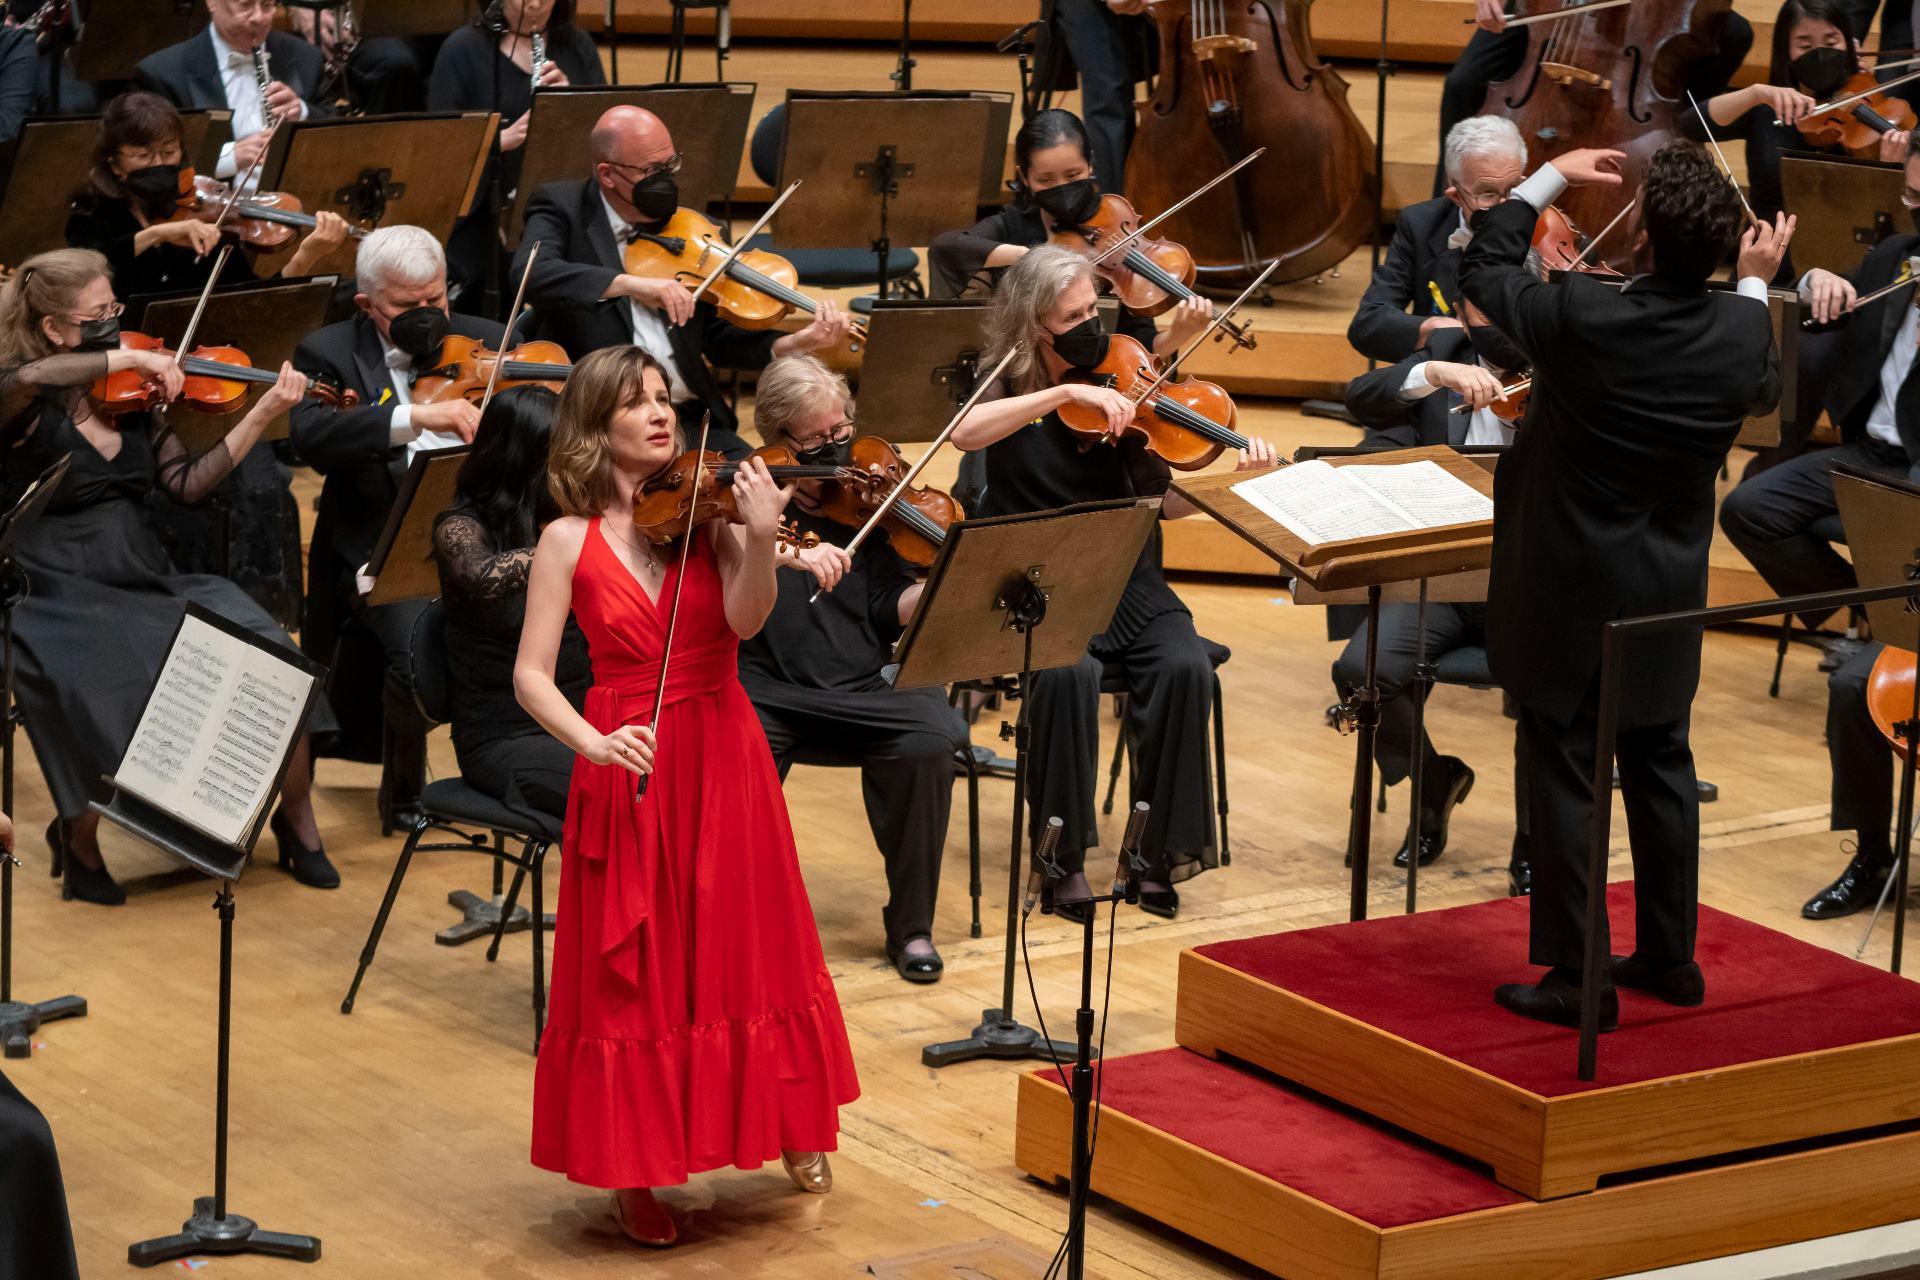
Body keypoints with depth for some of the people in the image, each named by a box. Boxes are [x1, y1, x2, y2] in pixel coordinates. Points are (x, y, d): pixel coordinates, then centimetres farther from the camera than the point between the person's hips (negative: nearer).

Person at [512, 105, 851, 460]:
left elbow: (717, 339, 13)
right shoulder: (562, 209, 2)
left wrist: (797, 343, -5)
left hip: (690, 417, 5)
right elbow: (530, 274, -20)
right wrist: (630, 283, -31)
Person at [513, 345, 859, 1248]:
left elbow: (745, 620, -17)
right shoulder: (571, 540, -3)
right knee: (636, 974, 3)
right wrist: (592, 742, -22)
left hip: (725, 764, 1)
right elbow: (530, 675, -5)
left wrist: (760, 540, -34)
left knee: (748, 953, 11)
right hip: (631, 773, -1)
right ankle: (635, 1173, 15)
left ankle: (791, 1128, 30)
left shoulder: (709, 509, -1)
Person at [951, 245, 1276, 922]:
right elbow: (964, 433, -26)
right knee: (1068, 672, -34)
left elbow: (1161, 501, 2)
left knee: (1185, 667, -26)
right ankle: (1065, 856, -18)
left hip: (1128, 587, 3)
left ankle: (1163, 850, -13)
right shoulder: (1003, 387, -1)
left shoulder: (1114, 383, 5)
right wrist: (1067, 391, -32)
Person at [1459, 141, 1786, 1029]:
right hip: (1667, 590, 4)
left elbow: (1482, 270, -4)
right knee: (1659, 764, 19)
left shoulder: (1580, 317, -24)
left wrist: (1551, 178, 7)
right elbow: (1764, 391, 13)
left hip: (1567, 591, -4)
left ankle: (1576, 975, 7)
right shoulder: (1741, 332, -13)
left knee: (1565, 775, 4)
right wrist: (1757, 288, 24)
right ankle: (1669, 955, 29)